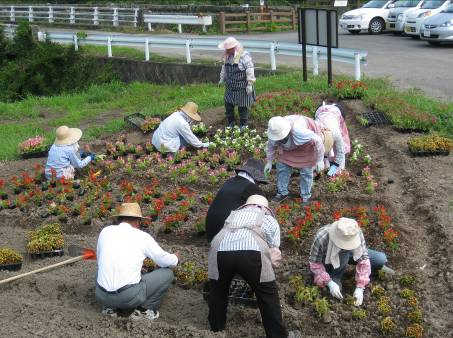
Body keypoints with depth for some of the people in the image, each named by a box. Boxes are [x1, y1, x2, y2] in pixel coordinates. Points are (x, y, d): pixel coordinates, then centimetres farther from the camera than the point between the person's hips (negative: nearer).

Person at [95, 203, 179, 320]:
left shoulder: (105, 231, 9)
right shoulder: (142, 236, 1)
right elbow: (165, 260, 11)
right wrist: (175, 259, 35)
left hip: (102, 295, 4)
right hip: (130, 296, -4)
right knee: (167, 273, 13)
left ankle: (110, 306, 18)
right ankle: (145, 309, 8)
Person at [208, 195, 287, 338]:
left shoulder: (233, 214, 38)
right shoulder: (270, 220, 31)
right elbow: (274, 251, 28)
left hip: (221, 249, 3)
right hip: (252, 252, -2)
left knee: (218, 289, 29)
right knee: (268, 295, 16)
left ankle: (216, 326, 42)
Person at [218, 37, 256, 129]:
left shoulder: (244, 55, -18)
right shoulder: (227, 56, 4)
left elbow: (250, 70, -18)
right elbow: (224, 68, 20)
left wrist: (250, 84, -19)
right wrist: (222, 78, 23)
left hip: (242, 87, -6)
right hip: (230, 86, 6)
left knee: (242, 107, 3)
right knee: (228, 104, 11)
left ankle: (243, 125, 19)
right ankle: (230, 123, 29)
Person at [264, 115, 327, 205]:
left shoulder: (298, 130, -46)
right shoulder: (275, 131, -29)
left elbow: (318, 141, -34)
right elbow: (271, 146, -4)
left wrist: (319, 160, -25)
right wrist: (269, 162, 6)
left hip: (307, 144, -5)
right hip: (290, 145, 5)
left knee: (306, 170, -1)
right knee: (282, 166, 2)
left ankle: (306, 196, 17)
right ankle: (282, 192, 19)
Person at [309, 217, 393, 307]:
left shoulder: (356, 233, -32)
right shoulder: (321, 238, -39)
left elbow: (363, 259, -28)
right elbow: (315, 263, -28)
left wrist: (359, 288, -32)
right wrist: (330, 283, -36)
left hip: (348, 253, 2)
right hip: (329, 261, -2)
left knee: (381, 259, -15)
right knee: (343, 255, -37)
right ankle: (335, 278, -10)